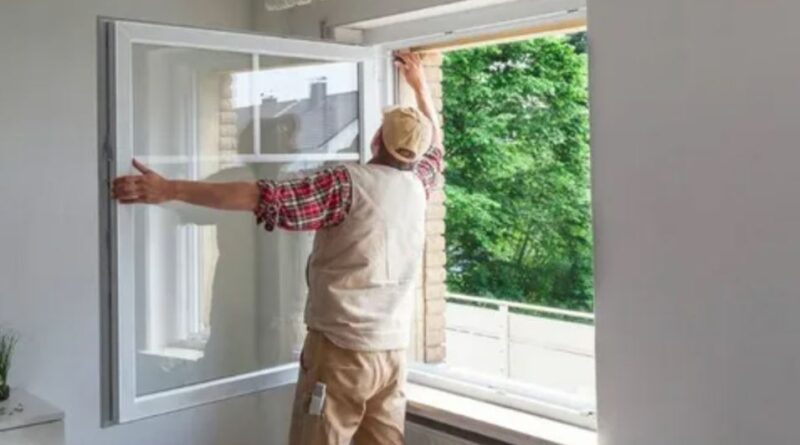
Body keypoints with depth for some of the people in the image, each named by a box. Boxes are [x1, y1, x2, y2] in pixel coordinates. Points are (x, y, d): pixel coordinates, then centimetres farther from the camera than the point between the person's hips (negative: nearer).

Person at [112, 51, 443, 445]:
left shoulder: (346, 184, -12)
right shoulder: (417, 186, 6)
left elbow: (264, 200, -20)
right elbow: (434, 146, 28)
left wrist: (169, 190, -19)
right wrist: (420, 84, 39)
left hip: (341, 350, -6)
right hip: (392, 352, 6)